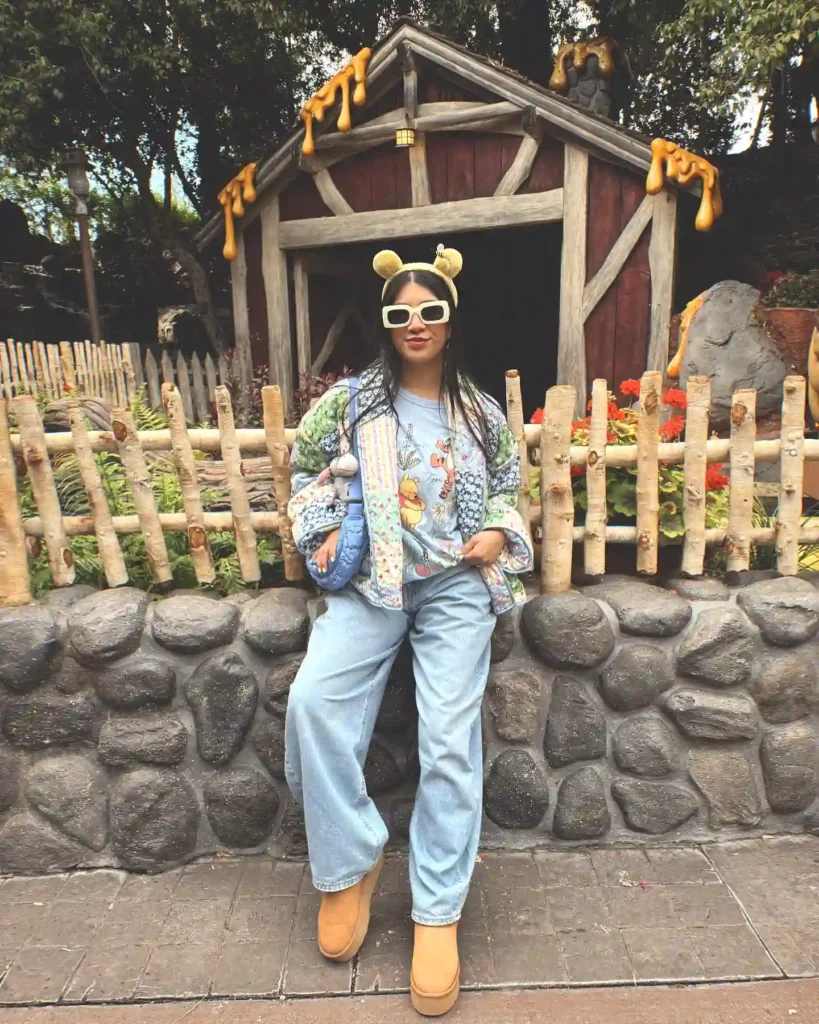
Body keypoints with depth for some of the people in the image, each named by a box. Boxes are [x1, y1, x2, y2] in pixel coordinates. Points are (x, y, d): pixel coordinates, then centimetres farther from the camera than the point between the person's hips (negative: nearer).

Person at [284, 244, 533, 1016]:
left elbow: (508, 486, 21)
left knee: (450, 735, -10)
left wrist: (498, 533, 1)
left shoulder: (482, 413, 11)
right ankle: (349, 863, 2)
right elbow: (306, 462, 17)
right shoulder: (352, 400, 7)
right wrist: (325, 528, 1)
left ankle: (437, 915, 7)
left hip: (456, 584, 0)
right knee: (313, 701, -21)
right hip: (370, 578, 0)